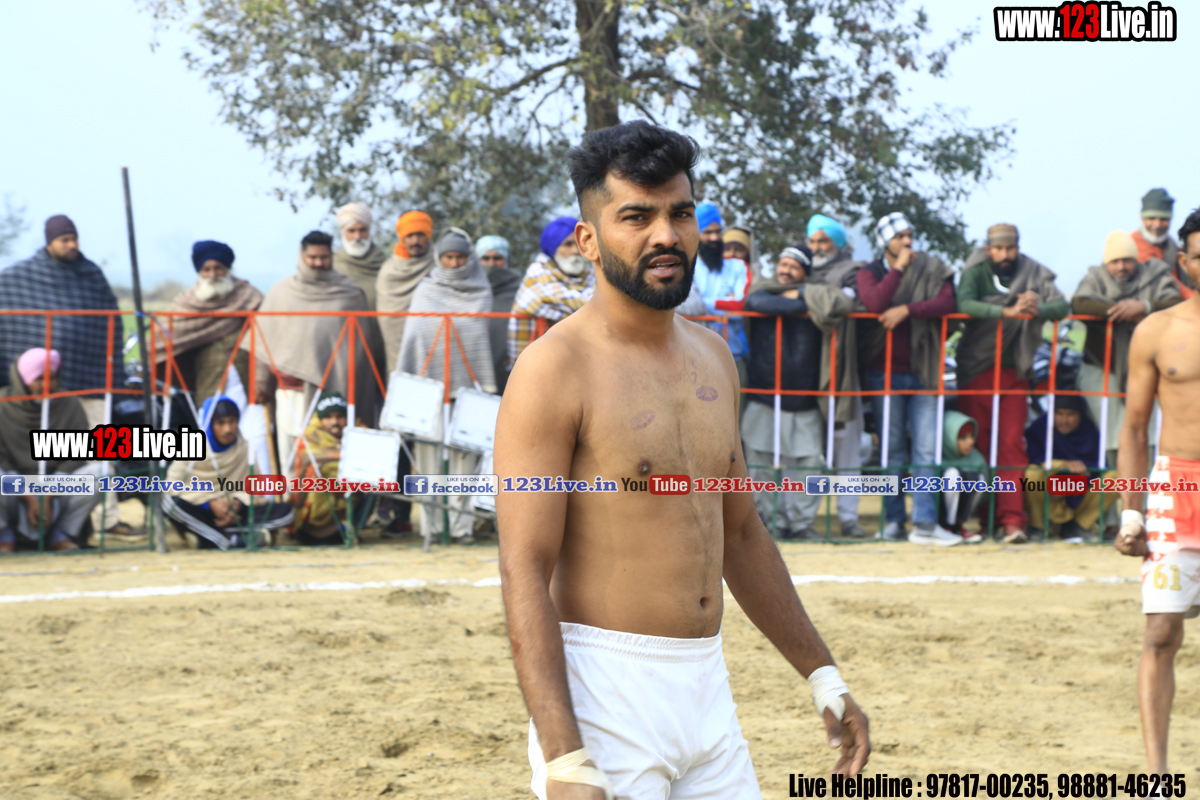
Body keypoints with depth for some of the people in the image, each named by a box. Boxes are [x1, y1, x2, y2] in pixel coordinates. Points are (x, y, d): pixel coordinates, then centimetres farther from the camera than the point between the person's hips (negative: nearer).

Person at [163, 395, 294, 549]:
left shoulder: (245, 449, 5)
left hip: (234, 514, 2)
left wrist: (238, 503, -22)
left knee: (284, 511, -21)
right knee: (171, 502, -34)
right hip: (200, 513, -2)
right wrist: (210, 503, -22)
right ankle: (236, 539, -38)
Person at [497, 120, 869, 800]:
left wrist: (823, 675, 21)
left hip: (707, 688, 7)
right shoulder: (556, 369, -11)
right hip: (604, 695, -7)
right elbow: (525, 573, -16)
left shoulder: (712, 357, 12)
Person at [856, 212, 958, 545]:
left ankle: (925, 523, -7)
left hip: (922, 371, 1)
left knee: (926, 449, -5)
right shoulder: (869, 273, 5)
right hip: (885, 371, -1)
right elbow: (875, 302, -16)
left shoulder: (933, 270, 7)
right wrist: (899, 267, -11)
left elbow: (946, 302, -10)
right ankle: (894, 518, 11)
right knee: (892, 450, 3)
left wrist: (906, 310, -17)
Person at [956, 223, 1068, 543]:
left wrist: (1037, 309, -27)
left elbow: (1062, 306, -6)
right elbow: (965, 304, -22)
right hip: (976, 371, -1)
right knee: (975, 445, 0)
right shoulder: (975, 272, -3)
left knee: (1012, 444, -6)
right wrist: (1008, 312, -33)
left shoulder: (1034, 274, 5)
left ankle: (1013, 520, -10)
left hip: (1014, 371, 1)